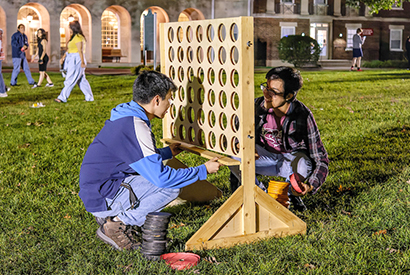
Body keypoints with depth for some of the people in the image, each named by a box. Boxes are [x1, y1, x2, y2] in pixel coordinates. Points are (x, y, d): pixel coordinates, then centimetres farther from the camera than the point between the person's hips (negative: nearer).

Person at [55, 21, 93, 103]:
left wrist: (82, 62, -23)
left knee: (70, 80, -6)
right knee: (81, 80, 11)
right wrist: (63, 58, 20)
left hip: (76, 60, -10)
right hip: (72, 60, 10)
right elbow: (68, 49, 23)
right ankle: (89, 97, 14)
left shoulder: (78, 37, -14)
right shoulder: (73, 37, 17)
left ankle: (62, 98, -3)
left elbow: (80, 50, -20)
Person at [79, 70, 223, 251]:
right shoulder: (135, 126, -22)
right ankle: (115, 226, -7)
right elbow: (161, 177, -24)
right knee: (171, 187, -14)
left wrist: (168, 152, 34)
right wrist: (204, 170, -13)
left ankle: (110, 215, 12)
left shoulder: (126, 118, 9)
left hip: (94, 191, 10)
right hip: (102, 198, -10)